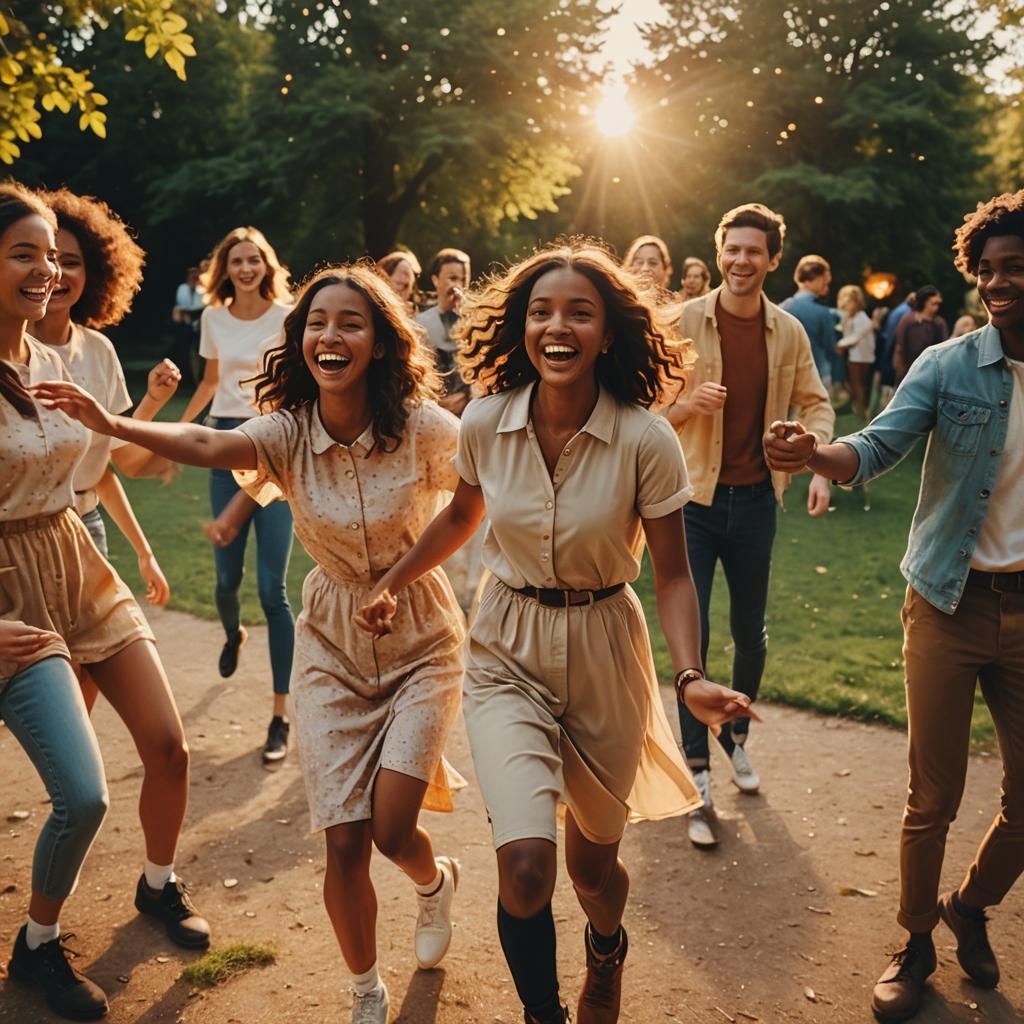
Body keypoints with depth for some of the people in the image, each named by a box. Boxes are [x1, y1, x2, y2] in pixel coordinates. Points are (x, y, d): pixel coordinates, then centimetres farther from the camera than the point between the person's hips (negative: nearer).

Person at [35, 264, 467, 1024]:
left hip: (422, 641, -2)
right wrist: (116, 425, -48)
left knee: (390, 826, -10)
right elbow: (207, 444, -33)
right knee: (344, 845, 1)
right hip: (333, 644, 2)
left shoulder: (425, 428, -17)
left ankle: (437, 881, 30)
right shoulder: (289, 432, -13)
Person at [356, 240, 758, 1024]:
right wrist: (395, 582, 10)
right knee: (525, 862, -17)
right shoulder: (485, 422, -10)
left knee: (591, 863, 16)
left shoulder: (646, 440, -17)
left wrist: (692, 677, -23)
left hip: (604, 651, 0)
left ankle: (607, 954, 55)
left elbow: (672, 574, -9)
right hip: (508, 651, 1)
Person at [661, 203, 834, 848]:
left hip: (755, 499, 3)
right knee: (691, 637, -3)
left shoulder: (788, 331, 0)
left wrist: (822, 468, -5)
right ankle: (698, 774, 9)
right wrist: (690, 403, -24)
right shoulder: (684, 323, -8)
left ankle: (737, 735, 40)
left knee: (751, 632, 15)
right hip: (694, 498, -2)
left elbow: (815, 402, 10)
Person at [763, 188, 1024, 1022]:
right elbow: (879, 446, -17)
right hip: (952, 602, -2)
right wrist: (814, 455, -36)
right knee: (933, 796, 5)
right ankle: (917, 944, 27)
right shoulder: (948, 366, -5)